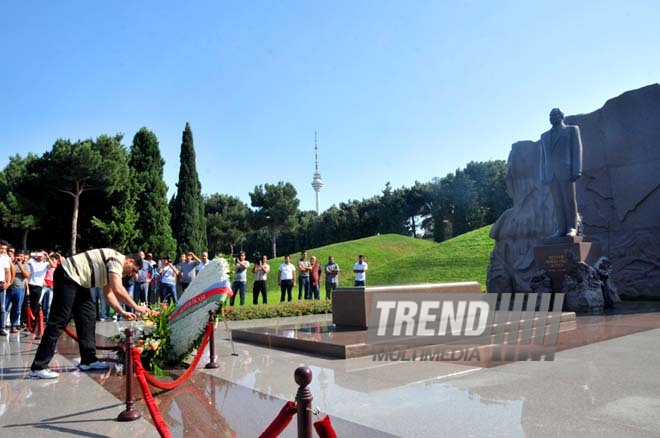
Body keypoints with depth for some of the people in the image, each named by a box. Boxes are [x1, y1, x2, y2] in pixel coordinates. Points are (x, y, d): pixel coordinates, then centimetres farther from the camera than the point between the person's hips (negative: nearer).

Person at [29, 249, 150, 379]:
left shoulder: (113, 265, 16)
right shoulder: (117, 260, -15)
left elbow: (108, 293, 20)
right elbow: (118, 290, -25)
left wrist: (122, 312, 15)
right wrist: (136, 307, -16)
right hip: (67, 276, -11)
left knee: (88, 316, 9)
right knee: (59, 321, -10)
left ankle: (88, 360, 14)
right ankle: (38, 368, -6)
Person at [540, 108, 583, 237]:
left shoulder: (572, 130, 13)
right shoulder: (544, 136, 24)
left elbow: (577, 150, 2)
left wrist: (577, 170, -9)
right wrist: (543, 176, 9)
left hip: (566, 171, -3)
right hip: (551, 174, 4)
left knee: (569, 200, -5)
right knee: (557, 202, -1)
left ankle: (572, 228, -1)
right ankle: (561, 229, -2)